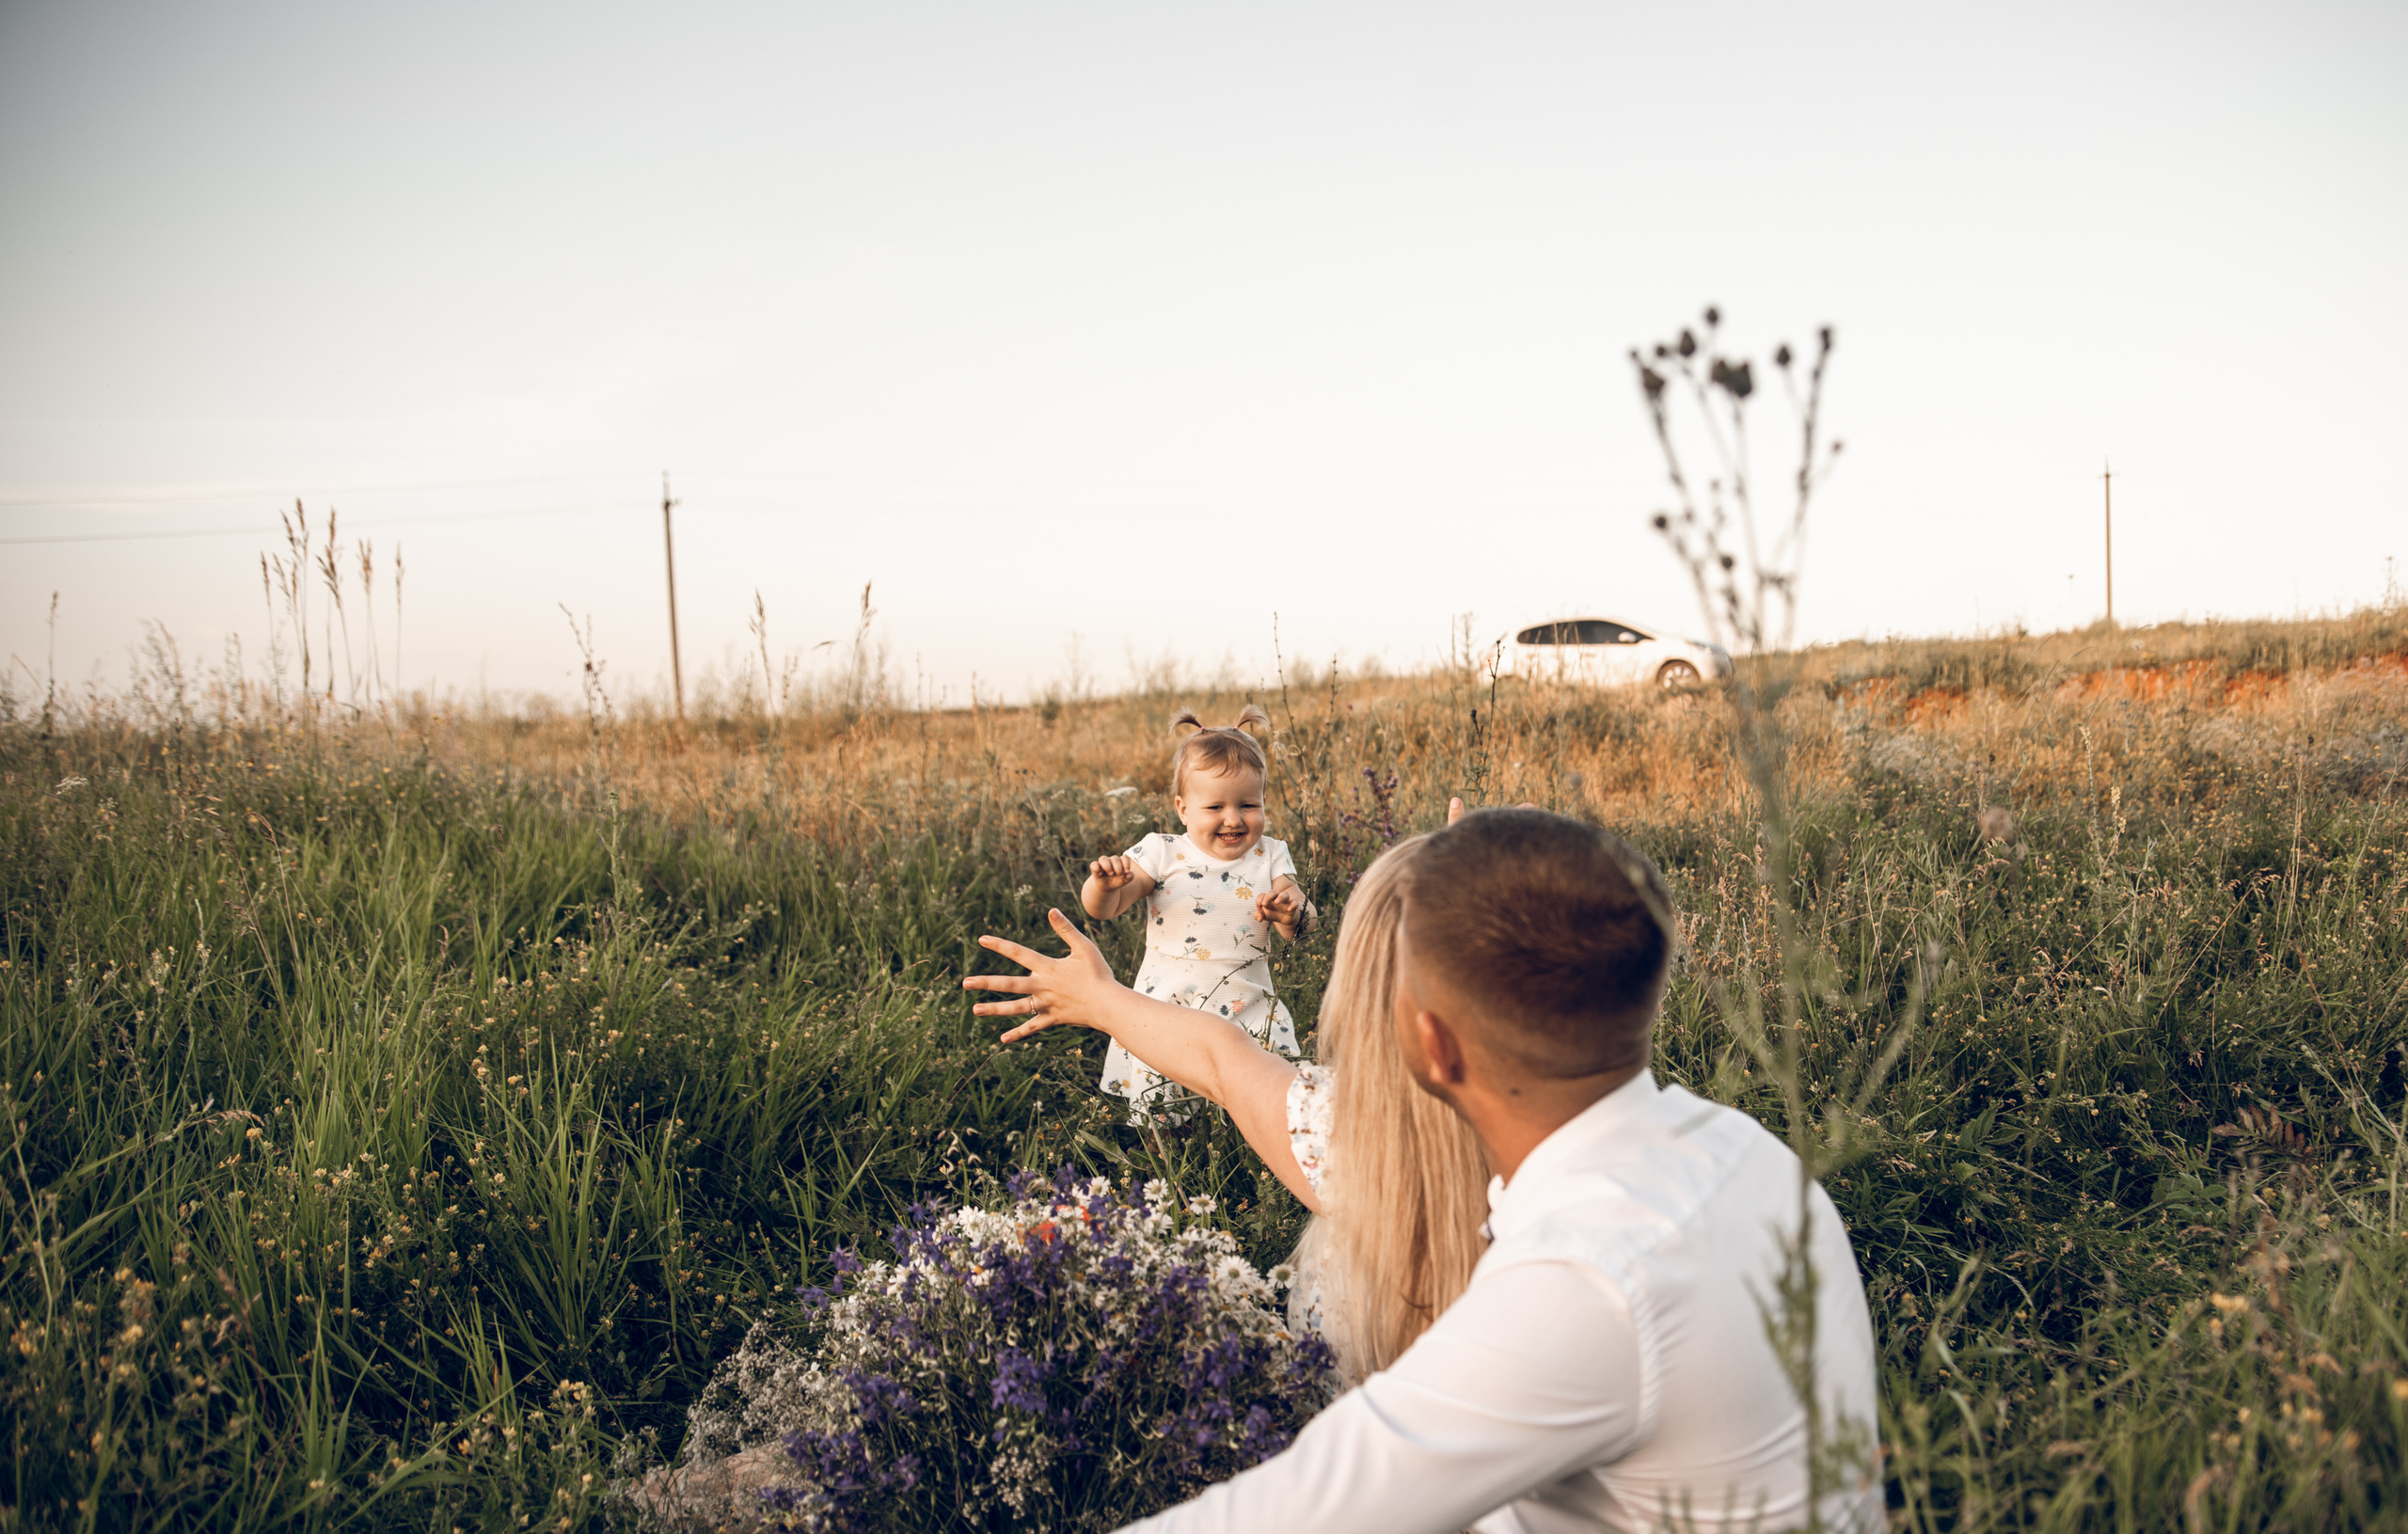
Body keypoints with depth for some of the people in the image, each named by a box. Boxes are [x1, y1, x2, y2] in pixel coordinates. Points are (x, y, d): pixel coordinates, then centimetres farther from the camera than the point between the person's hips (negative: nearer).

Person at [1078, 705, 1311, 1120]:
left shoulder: (1270, 857, 4)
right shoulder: (1163, 854, -2)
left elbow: (1303, 931, -2)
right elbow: (1103, 910, -6)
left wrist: (1292, 912, -26)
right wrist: (1104, 884, -29)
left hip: (1250, 1019, 2)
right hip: (1166, 1016, -1)